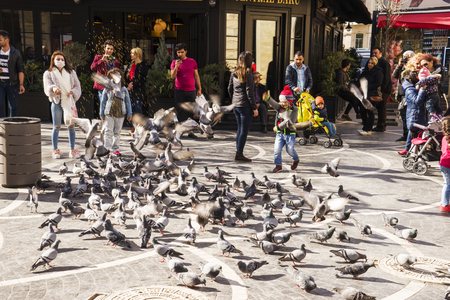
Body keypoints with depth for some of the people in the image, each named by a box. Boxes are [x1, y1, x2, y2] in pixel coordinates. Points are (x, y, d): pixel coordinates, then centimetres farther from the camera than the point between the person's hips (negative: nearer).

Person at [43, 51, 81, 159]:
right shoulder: (48, 74, 7)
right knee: (56, 127, 3)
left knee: (71, 126, 1)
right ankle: (55, 150, 11)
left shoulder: (71, 72, 14)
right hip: (57, 101, -1)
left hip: (69, 101, 1)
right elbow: (47, 87, -7)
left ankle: (72, 150, 9)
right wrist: (53, 89, -30)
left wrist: (72, 92, -11)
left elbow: (77, 86, 10)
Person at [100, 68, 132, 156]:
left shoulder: (124, 90, 5)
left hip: (120, 114, 1)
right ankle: (108, 148, 9)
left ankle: (115, 149, 16)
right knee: (108, 131, 1)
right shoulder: (107, 89, 3)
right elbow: (103, 102, 7)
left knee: (117, 132, 8)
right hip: (109, 114, -1)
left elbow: (128, 102, 8)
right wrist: (102, 114, 6)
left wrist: (129, 114, 5)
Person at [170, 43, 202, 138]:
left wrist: (199, 89, 7)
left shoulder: (192, 62, 8)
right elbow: (172, 76, -4)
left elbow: (196, 76, 12)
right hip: (179, 91, -1)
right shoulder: (174, 62, 5)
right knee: (180, 111, 1)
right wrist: (176, 66, -19)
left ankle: (190, 131, 5)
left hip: (191, 91, 1)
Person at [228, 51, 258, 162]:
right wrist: (254, 108, -9)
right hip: (245, 106, -7)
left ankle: (238, 152, 20)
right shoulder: (248, 73, -13)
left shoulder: (234, 72, 7)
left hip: (236, 105, 7)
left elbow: (230, 88, 12)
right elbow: (249, 92, -14)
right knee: (244, 130, -1)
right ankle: (239, 154, 0)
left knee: (240, 129, 16)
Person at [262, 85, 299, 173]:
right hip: (280, 133, 3)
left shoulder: (294, 109, -8)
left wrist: (278, 127, -17)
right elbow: (273, 103, -18)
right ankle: (278, 165, 7)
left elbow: (290, 121, -18)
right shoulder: (280, 107, 4)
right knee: (277, 149, -8)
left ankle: (296, 160, 33)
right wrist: (267, 98, -40)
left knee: (290, 150, 0)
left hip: (290, 134, -3)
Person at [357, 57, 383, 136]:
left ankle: (368, 130, -3)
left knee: (370, 112, -7)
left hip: (372, 95, -7)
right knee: (363, 111, 7)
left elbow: (378, 84, -14)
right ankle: (365, 128, 19)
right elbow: (359, 80, 24)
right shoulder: (365, 71, 18)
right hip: (364, 94, 7)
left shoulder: (378, 72, -4)